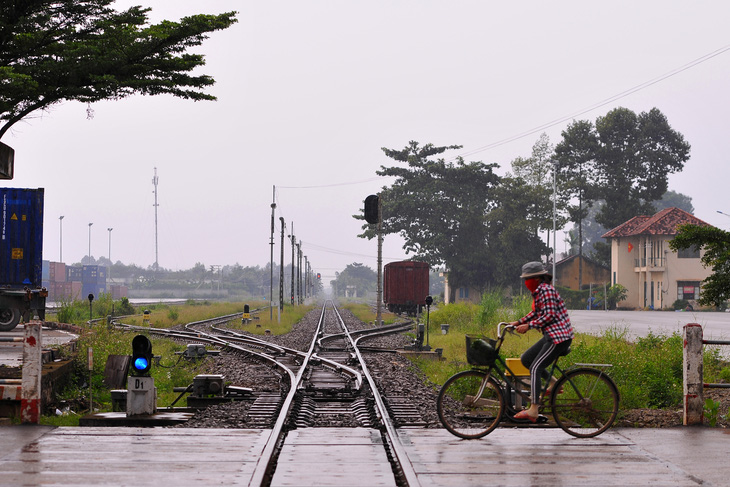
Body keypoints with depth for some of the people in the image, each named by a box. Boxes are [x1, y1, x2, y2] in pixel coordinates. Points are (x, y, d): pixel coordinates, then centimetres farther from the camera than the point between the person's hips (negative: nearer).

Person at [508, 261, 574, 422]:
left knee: (535, 368, -16)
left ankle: (533, 410, -20)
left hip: (559, 336, -10)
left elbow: (549, 315, -22)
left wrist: (528, 325, -21)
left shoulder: (546, 290, -15)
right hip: (551, 336, 10)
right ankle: (552, 382, 19)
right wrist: (518, 322, 13)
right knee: (525, 359, 13)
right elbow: (536, 312, 22)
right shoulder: (539, 291, 15)